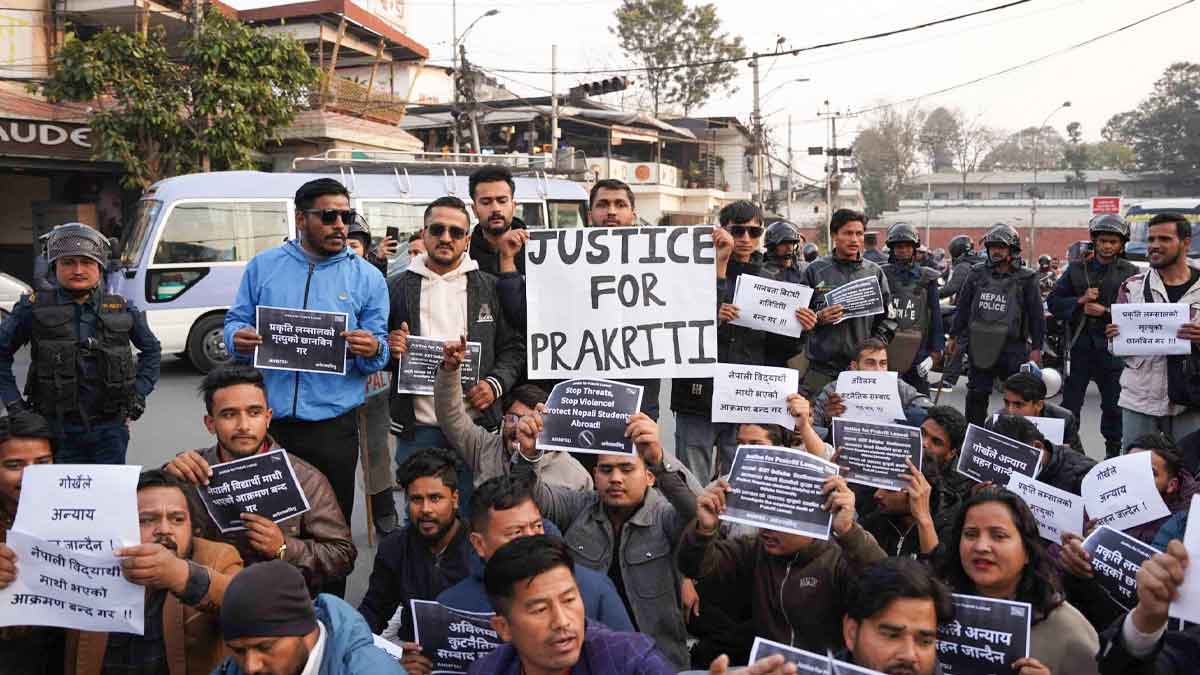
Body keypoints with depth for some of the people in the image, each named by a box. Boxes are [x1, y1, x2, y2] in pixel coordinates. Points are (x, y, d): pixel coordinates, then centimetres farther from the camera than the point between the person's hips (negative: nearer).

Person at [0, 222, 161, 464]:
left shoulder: (121, 309, 5)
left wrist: (139, 394, 10)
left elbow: (152, 350, 19)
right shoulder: (34, 308, -1)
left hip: (110, 428, 2)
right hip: (57, 430, -1)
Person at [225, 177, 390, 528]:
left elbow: (380, 350, 4)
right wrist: (238, 338, -12)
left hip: (333, 424, -1)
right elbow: (236, 321, 11)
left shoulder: (367, 278, 5)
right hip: (266, 418, 1)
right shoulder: (263, 266, 9)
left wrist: (373, 350, -19)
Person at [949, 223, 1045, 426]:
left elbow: (1036, 315, 0)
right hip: (980, 346, 3)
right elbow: (963, 308, 14)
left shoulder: (1025, 279, -1)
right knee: (977, 395, 8)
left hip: (1012, 347, -3)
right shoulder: (977, 275, 8)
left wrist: (1036, 347, -3)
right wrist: (954, 337, 13)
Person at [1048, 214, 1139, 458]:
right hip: (1080, 344, 1)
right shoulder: (1077, 268, 8)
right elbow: (1053, 301, 4)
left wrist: (1106, 311, -17)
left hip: (1113, 346, -1)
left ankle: (1113, 448, 23)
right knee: (1070, 402, 4)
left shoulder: (1130, 273, 2)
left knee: (1114, 405, 8)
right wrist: (1080, 301, -11)